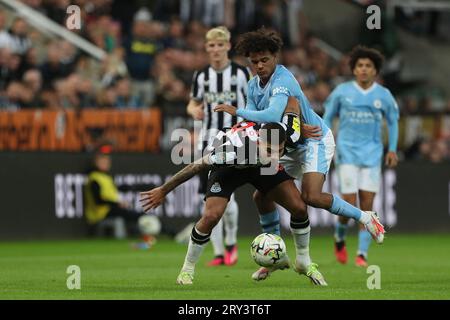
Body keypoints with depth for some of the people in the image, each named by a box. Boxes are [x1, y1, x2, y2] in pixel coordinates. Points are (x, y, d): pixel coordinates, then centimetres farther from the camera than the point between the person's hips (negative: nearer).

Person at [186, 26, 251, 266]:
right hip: (208, 141, 4)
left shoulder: (241, 73, -1)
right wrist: (195, 111, -5)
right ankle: (219, 252, 9)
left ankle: (231, 242, 7)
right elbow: (193, 103, 18)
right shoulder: (202, 76, 9)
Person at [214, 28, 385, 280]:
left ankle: (364, 217, -4)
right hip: (290, 146, 9)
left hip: (315, 141, -9)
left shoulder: (283, 80, -25)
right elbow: (252, 121, 3)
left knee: (311, 196, -26)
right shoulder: (254, 85, 3)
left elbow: (273, 115, -41)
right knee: (261, 196, 3)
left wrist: (237, 112, -35)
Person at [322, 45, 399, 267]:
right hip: (347, 152, -1)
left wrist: (392, 149, 5)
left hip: (372, 155, 1)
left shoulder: (383, 95, 3)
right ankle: (339, 237, 20)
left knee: (367, 204, -4)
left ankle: (362, 254, 1)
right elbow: (328, 118, 10)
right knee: (349, 203, -10)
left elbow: (393, 122, 15)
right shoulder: (341, 92, 0)